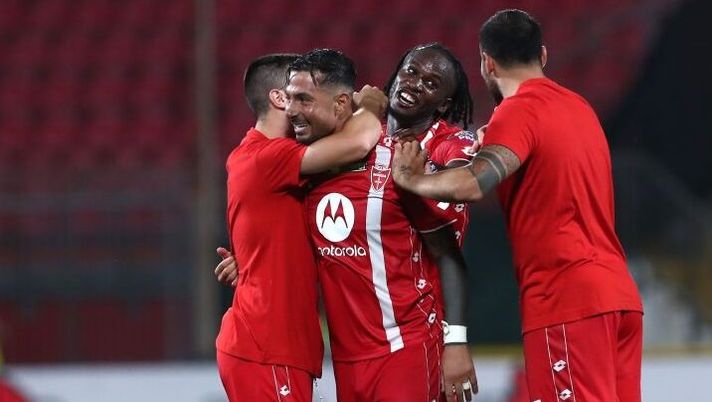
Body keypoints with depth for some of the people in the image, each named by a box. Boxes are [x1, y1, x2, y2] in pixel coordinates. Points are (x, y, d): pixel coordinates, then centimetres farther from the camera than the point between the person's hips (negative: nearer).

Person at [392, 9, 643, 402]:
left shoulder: (518, 111, -8)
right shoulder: (578, 106, 18)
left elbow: (473, 185, -22)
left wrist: (410, 178, -6)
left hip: (565, 300, -8)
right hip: (619, 292, 8)